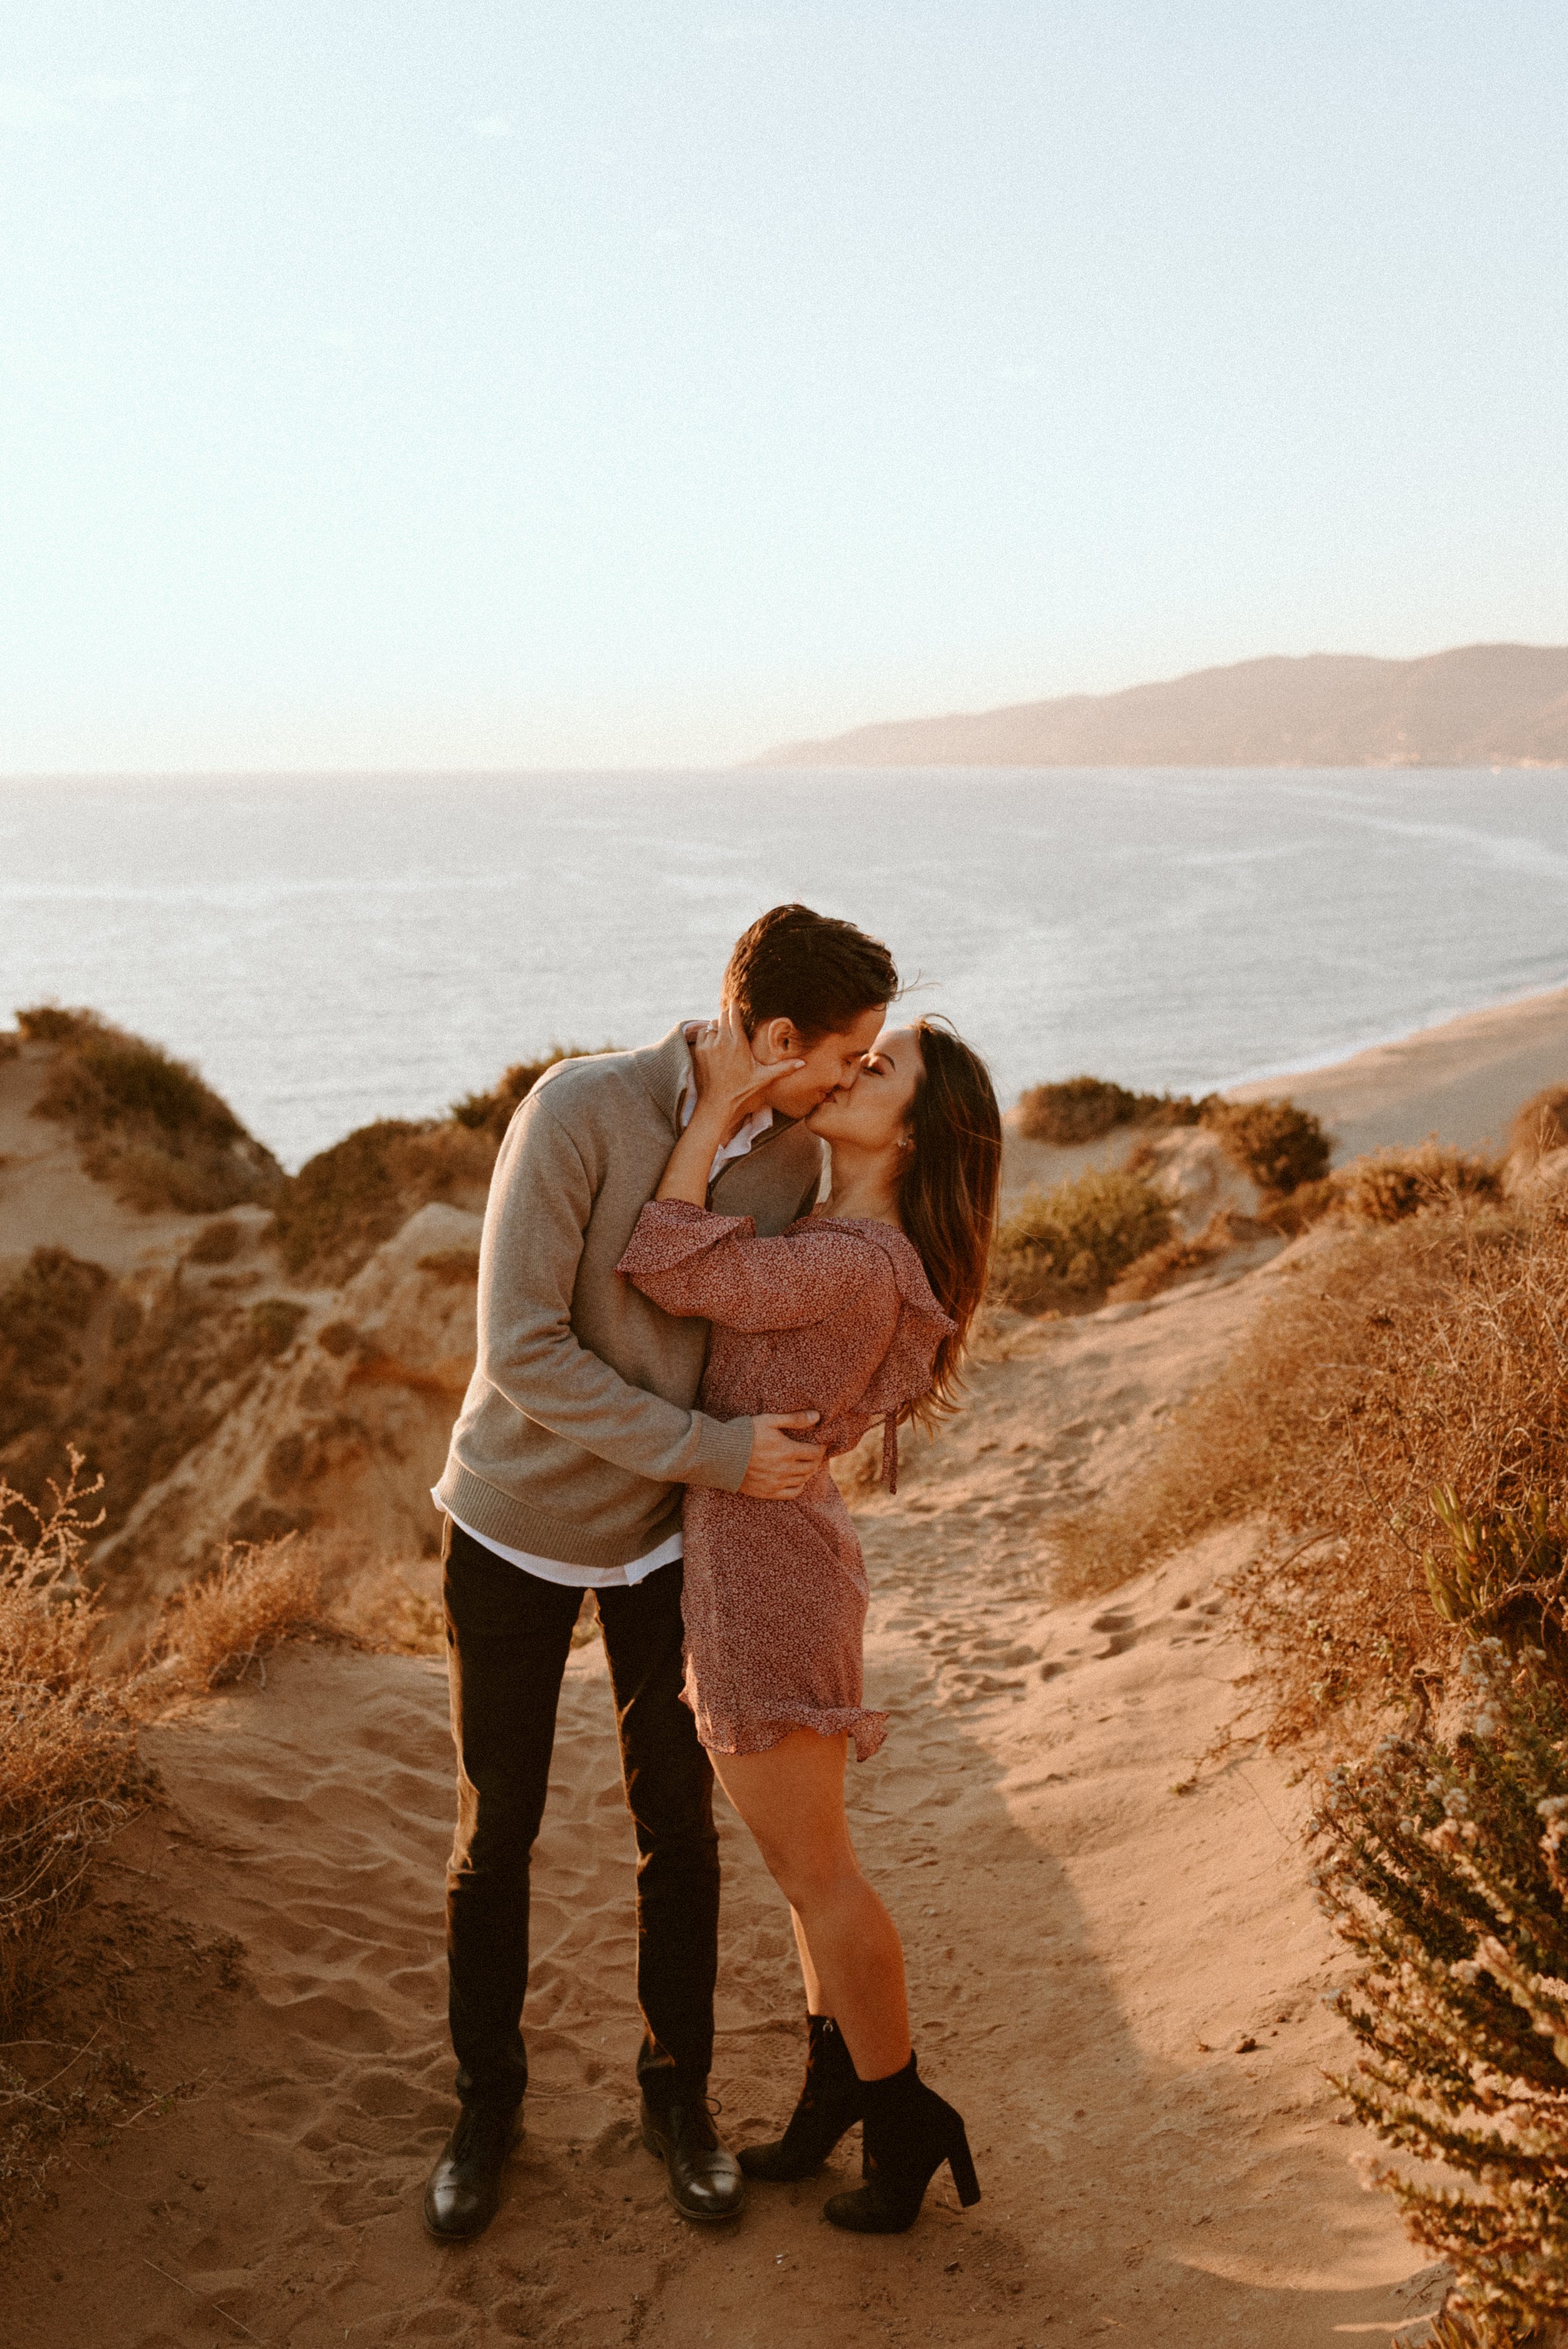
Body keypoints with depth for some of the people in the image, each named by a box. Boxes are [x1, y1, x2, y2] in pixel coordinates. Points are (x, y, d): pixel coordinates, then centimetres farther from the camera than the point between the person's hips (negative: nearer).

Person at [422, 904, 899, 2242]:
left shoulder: (798, 1155, -11)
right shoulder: (579, 1110, -29)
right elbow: (523, 1353, -29)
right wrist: (718, 1455, -30)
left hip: (669, 1527, 4)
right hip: (518, 1523, -3)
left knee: (678, 1819, 10)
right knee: (498, 1829, 8)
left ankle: (680, 2095, 31)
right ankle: (488, 2100, 31)